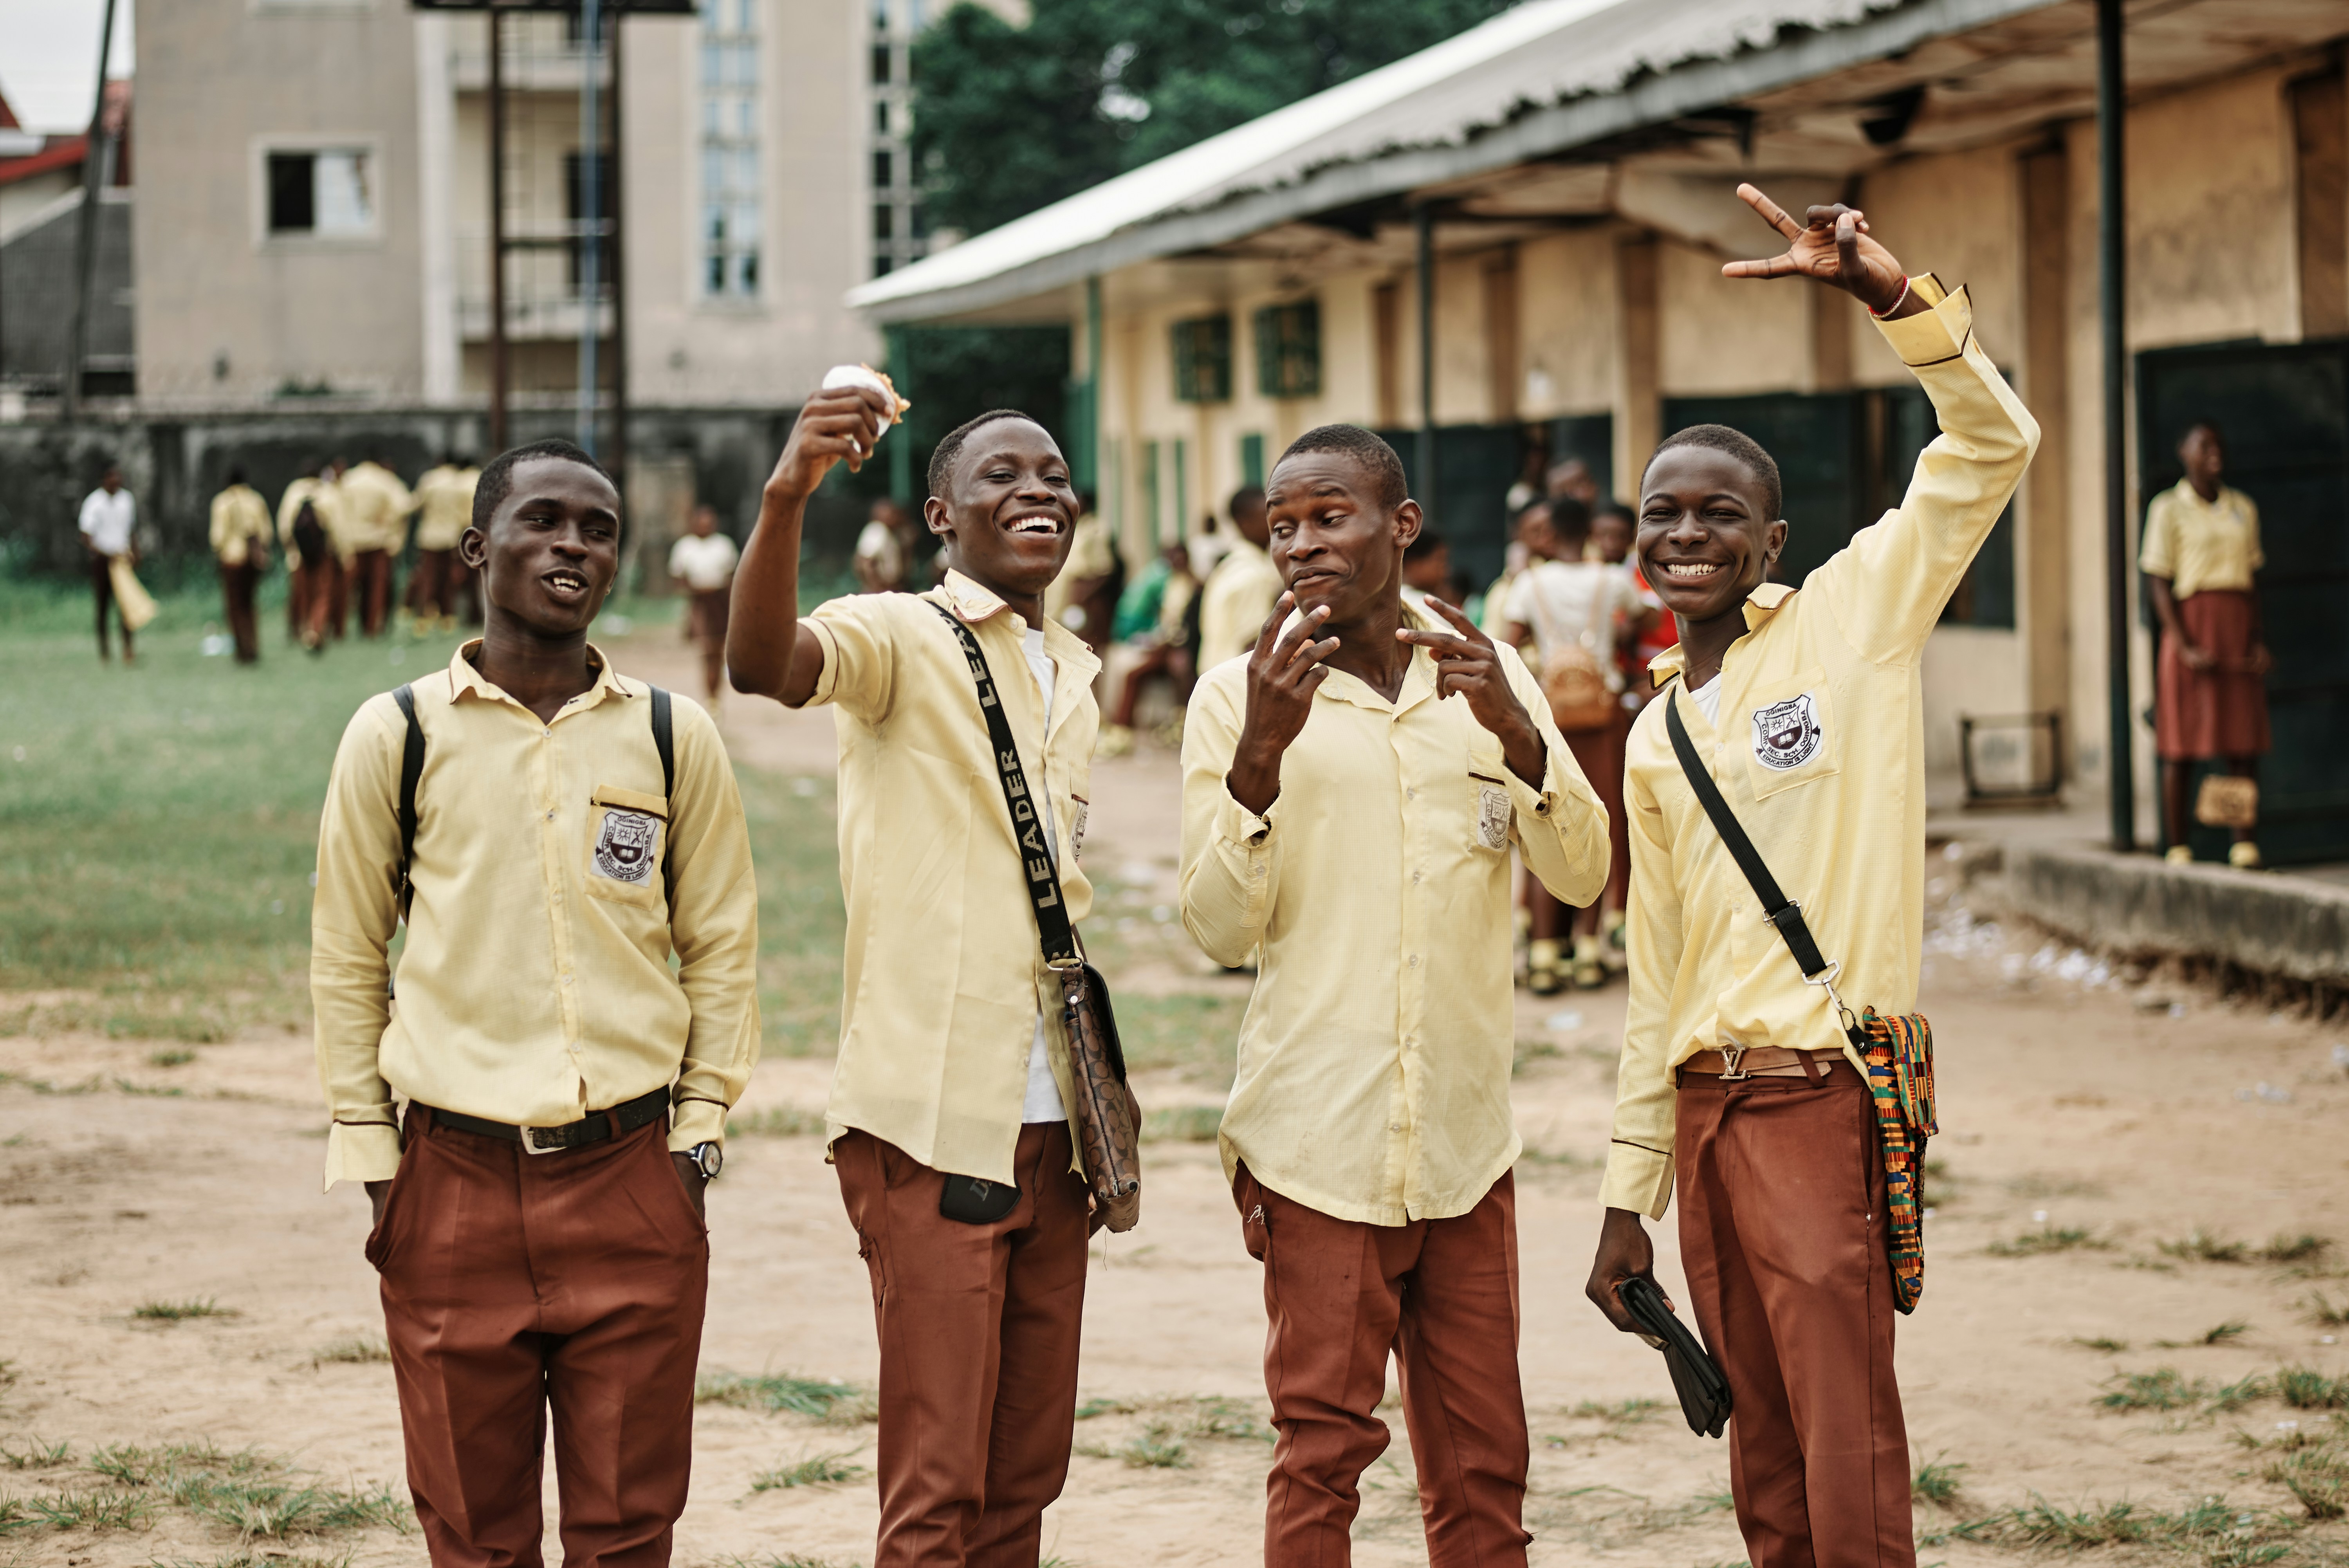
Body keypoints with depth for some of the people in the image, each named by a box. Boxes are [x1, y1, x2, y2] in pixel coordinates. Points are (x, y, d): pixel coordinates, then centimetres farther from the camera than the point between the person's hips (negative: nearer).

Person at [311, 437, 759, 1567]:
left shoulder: (673, 735, 5)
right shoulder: (397, 734, 2)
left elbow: (721, 949, 10)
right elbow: (347, 958, 6)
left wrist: (699, 1126, 3)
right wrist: (366, 1154, 2)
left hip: (634, 1182, 1)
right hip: (456, 1185, -1)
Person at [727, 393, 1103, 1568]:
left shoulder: (1074, 675, 16)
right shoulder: (901, 640, -6)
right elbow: (763, 664, -29)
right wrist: (787, 495, -46)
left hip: (1050, 1129, 7)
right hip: (930, 1127, -7)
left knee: (1027, 1471, 12)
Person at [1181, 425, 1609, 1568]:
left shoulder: (1485, 676, 9)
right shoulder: (1239, 696, 0)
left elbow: (1583, 874, 2)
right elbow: (1219, 926, -6)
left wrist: (1517, 734, -15)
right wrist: (1260, 755, -20)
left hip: (1466, 1139, 3)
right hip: (1317, 1142, -3)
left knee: (1480, 1462, 7)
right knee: (1322, 1448, -4)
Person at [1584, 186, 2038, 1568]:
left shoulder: (1852, 618, -1)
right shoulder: (1655, 741, 16)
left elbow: (1995, 446, -11)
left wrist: (1883, 286, -20)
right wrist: (1629, 1193, 18)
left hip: (1823, 1095, -6)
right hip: (1705, 1107, 6)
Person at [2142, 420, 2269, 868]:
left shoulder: (2243, 508, 14)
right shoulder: (2169, 509, -1)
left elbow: (2252, 579, 16)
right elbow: (2158, 583, -5)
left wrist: (2259, 639, 3)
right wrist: (2186, 646, -14)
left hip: (2238, 627, 5)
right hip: (2191, 623, -4)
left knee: (2245, 741, -1)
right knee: (2182, 746, -4)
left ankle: (2245, 844, 1)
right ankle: (2179, 848, 0)